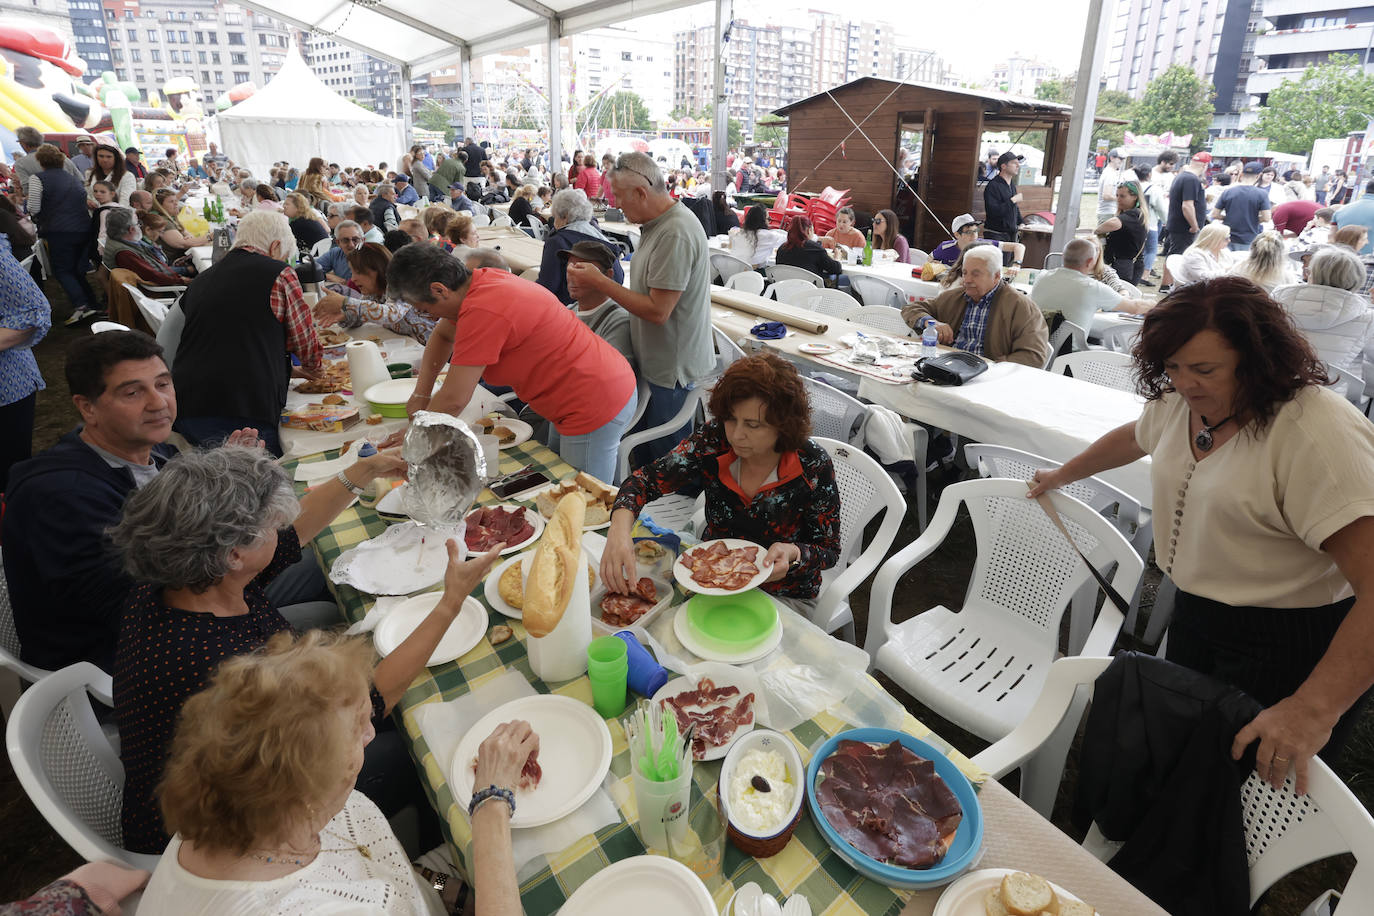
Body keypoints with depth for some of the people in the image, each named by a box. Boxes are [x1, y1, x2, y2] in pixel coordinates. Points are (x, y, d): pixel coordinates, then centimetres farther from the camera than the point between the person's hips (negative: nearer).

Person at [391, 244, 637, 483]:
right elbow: (443, 335, 22)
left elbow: (454, 399, -20)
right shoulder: (484, 280, 5)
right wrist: (420, 395, 15)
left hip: (595, 408, -10)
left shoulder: (482, 312, -25)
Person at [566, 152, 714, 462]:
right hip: (659, 362, 10)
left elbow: (657, 311, -25)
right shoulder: (658, 223, 9)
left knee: (666, 456, 4)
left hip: (672, 367, -10)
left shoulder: (675, 233, -23)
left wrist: (599, 282, -18)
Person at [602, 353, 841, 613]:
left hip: (784, 596, -3)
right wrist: (620, 528, -34)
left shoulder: (812, 466, -21)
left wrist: (793, 553, -30)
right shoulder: (715, 439, -14)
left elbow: (829, 549, -8)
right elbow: (647, 479, -15)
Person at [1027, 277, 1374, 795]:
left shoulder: (1319, 436, -27)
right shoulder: (1178, 402, -2)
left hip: (1291, 650, -7)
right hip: (1198, 616, 7)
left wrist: (1314, 709, -38)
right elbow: (1133, 438, 22)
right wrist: (1062, 476, 34)